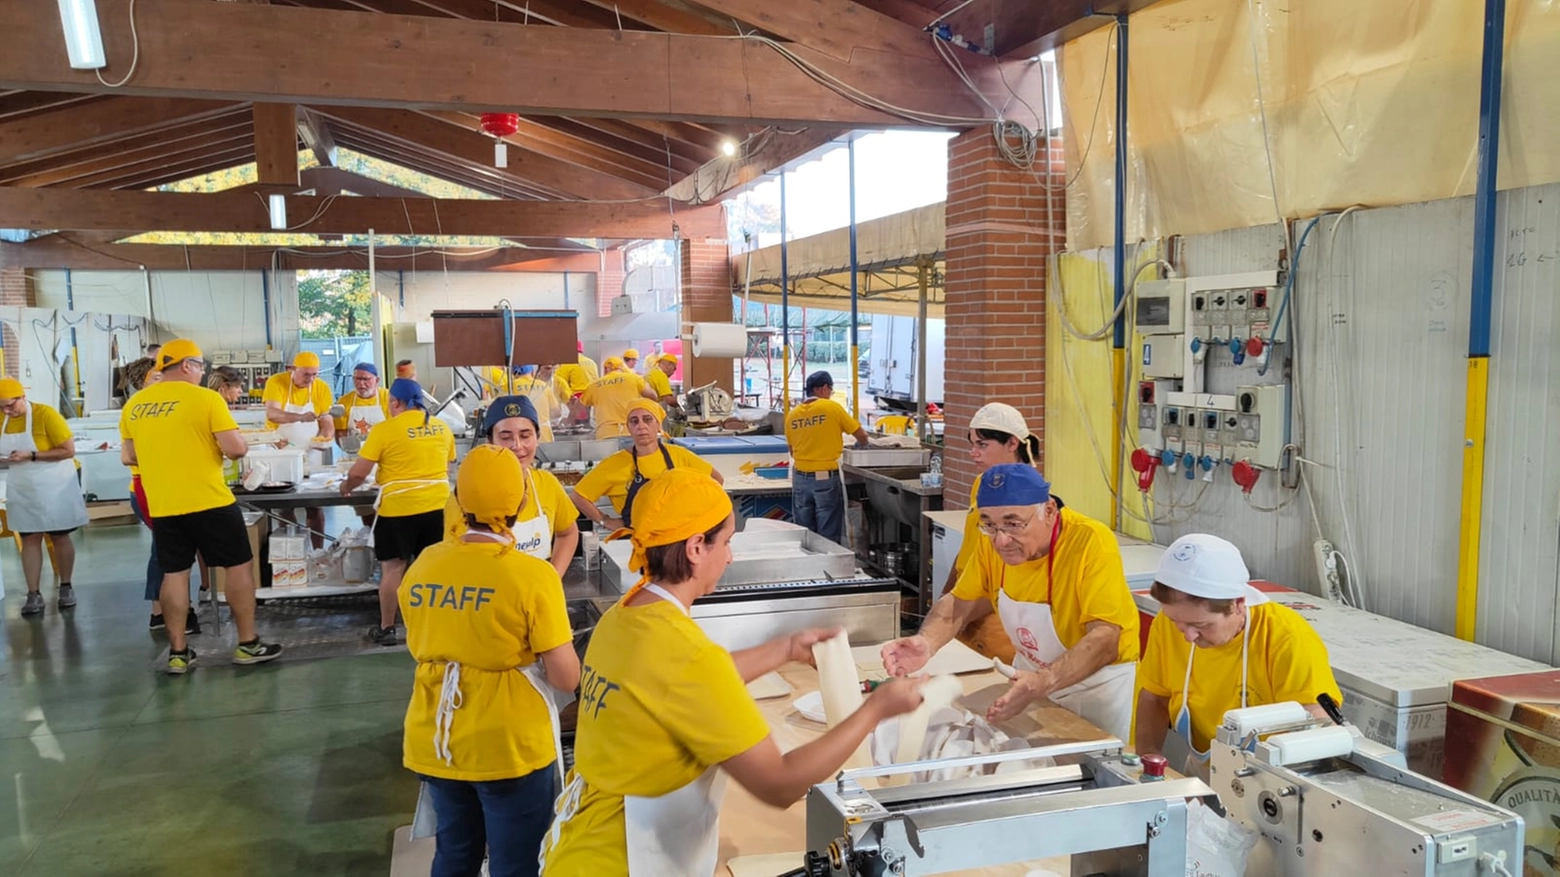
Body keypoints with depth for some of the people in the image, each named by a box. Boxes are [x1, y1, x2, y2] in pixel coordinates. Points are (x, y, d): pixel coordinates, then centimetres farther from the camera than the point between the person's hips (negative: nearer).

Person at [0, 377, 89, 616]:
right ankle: (33, 594, 6)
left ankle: (66, 587, 20)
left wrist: (31, 456, -26)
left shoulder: (45, 414, -18)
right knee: (29, 539, 4)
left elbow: (69, 450, -20)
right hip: (23, 490, 4)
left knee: (59, 536, 7)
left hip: (54, 487, -4)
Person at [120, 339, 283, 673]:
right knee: (238, 566, 6)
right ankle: (248, 644, 10)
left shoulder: (134, 405, 6)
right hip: (209, 501, -5)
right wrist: (241, 444, 6)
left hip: (162, 506, 5)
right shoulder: (206, 398, -11)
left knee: (174, 573, 12)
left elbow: (128, 457, 15)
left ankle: (178, 652, 16)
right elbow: (235, 449, -16)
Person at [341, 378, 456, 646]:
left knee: (392, 567, 7)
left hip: (398, 507, -4)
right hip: (437, 505, 4)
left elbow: (358, 473, -6)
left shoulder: (385, 429, -8)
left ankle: (386, 628, 16)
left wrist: (346, 487, 15)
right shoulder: (441, 428, 8)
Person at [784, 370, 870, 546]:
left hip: (800, 478, 4)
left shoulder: (792, 415, 4)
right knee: (828, 536, 3)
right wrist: (860, 446, 23)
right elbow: (862, 436, 1)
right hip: (826, 478, -4)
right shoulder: (832, 408, -7)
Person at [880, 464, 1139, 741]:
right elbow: (959, 602, -1)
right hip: (1033, 673, 5)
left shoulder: (1091, 542, -29)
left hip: (1098, 680, -5)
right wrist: (927, 643, -22)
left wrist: (1042, 683, -48)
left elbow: (1105, 637, -33)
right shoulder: (992, 542, -13)